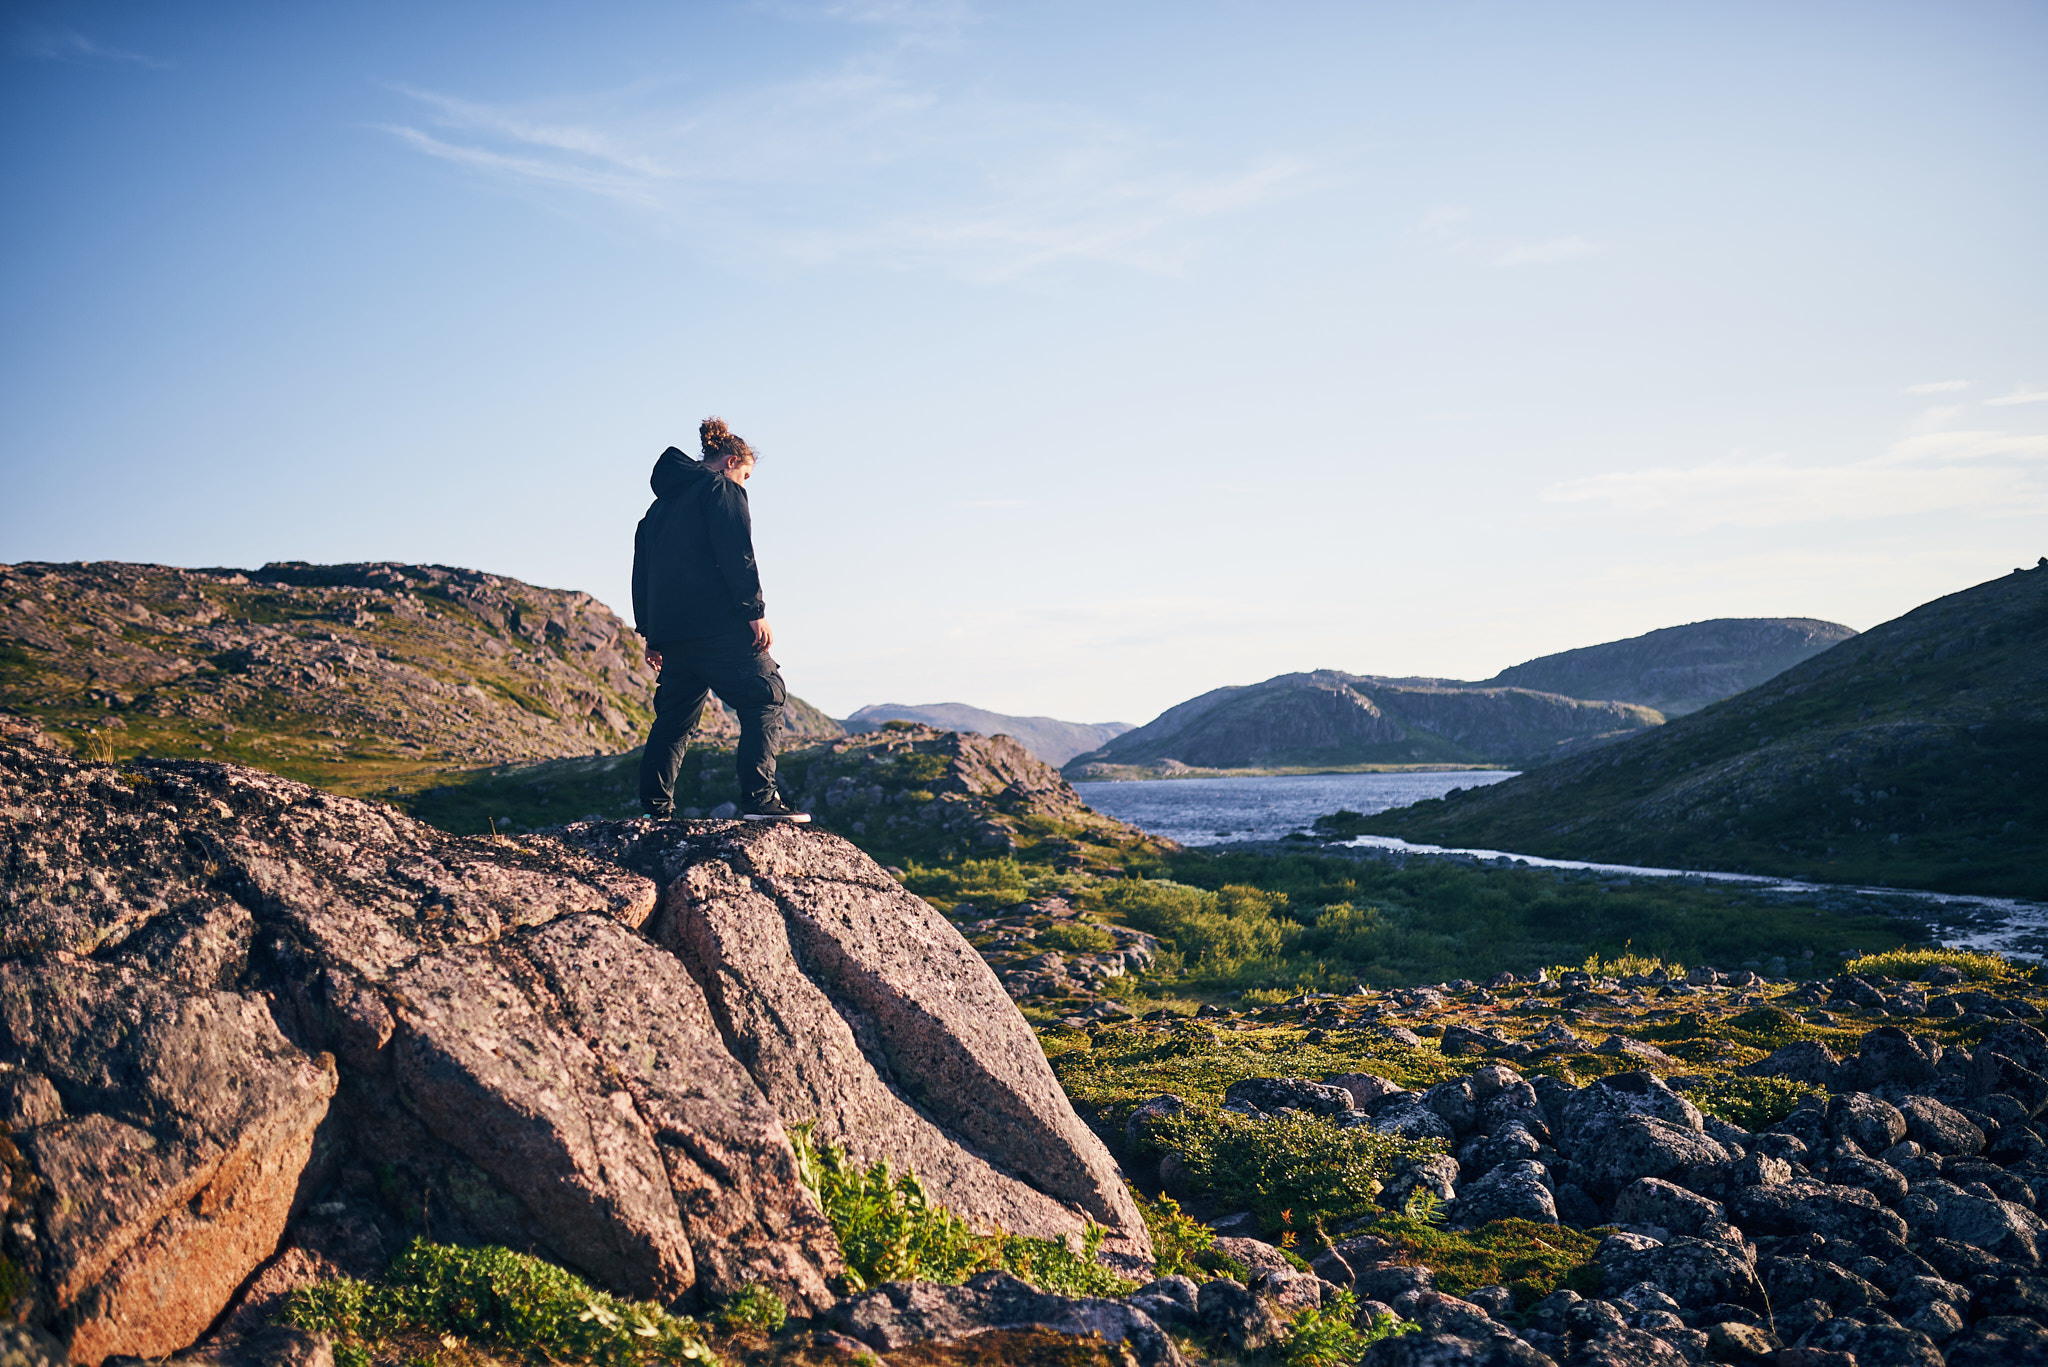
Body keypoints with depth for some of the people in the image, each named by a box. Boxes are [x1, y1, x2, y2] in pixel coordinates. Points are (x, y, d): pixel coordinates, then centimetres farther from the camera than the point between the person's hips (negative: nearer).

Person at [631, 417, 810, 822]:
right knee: (764, 700, -7)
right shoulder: (723, 490, 2)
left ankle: (655, 810, 10)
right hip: (716, 622, -8)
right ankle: (760, 799, -18)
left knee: (674, 719, 13)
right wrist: (755, 611, -13)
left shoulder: (661, 504, 26)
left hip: (670, 629, 8)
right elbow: (736, 555, -12)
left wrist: (651, 635, 23)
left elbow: (642, 570, 24)